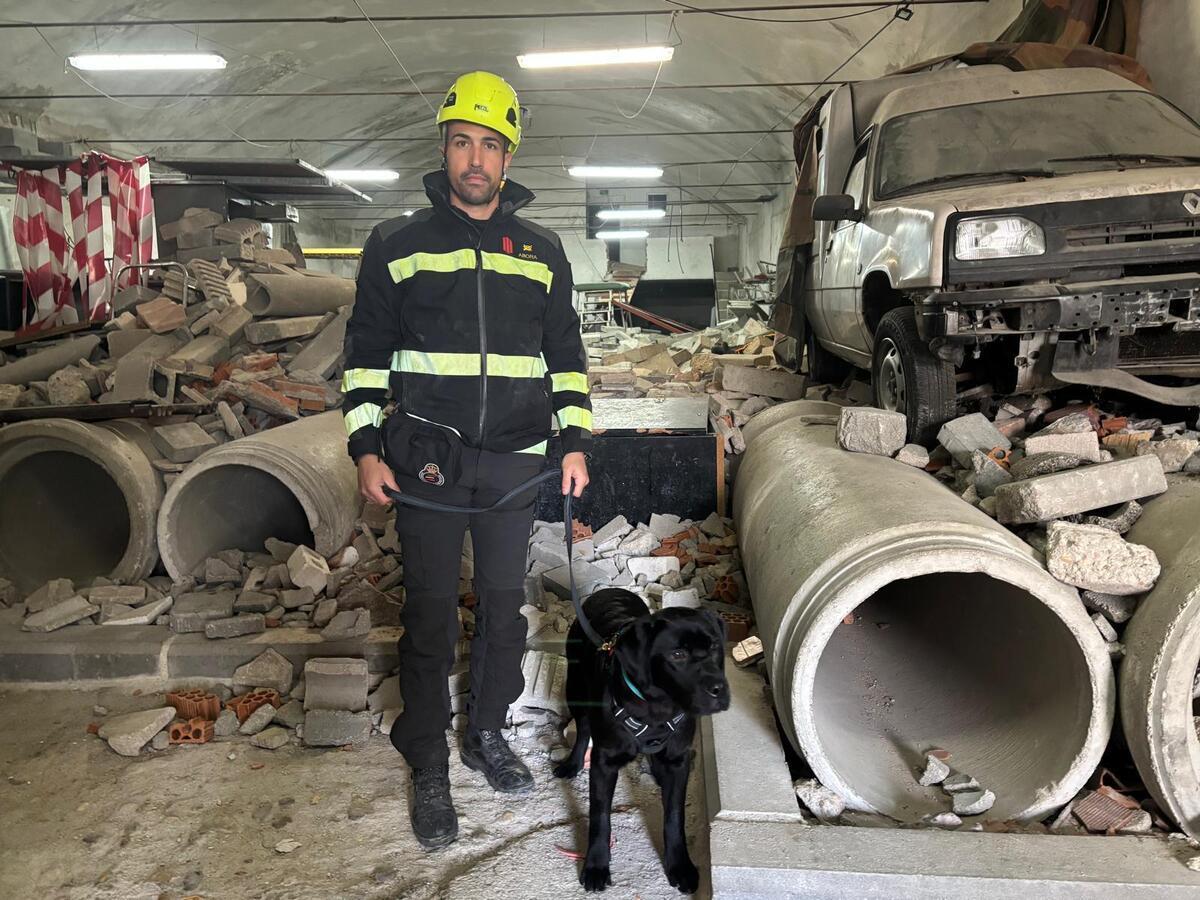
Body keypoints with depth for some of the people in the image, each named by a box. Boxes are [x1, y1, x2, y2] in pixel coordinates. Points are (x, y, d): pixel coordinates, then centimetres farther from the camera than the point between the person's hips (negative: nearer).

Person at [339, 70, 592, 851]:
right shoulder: (398, 245, 4)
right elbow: (365, 353, 6)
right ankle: (429, 771, 15)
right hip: (426, 459, -2)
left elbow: (567, 354, 14)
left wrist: (577, 442, 6)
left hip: (516, 458, 3)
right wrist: (366, 449, -3)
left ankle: (488, 733, 31)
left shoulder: (542, 251, 10)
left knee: (505, 603, 11)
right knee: (432, 612, 1)